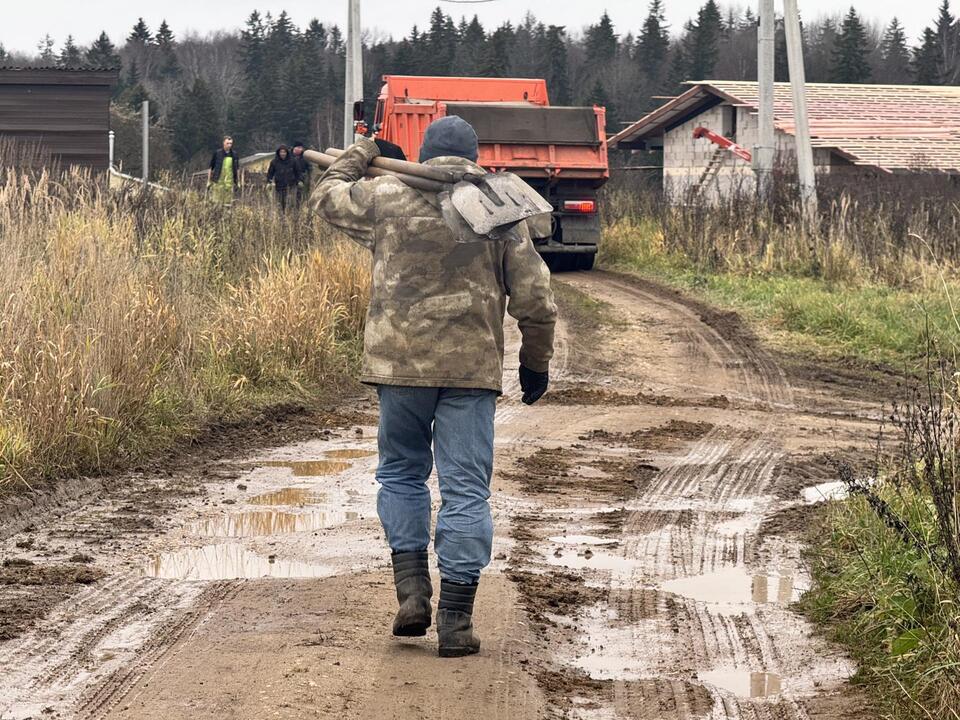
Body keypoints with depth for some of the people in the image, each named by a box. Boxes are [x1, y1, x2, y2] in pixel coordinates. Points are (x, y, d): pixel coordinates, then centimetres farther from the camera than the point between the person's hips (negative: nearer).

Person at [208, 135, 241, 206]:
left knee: (228, 203, 4)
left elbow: (237, 169, 17)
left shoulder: (234, 155, 6)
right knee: (217, 202, -4)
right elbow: (210, 168, 3)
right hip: (218, 181, -3)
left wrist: (238, 182, 14)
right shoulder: (217, 154, -2)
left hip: (230, 183, 3)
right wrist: (208, 181, 1)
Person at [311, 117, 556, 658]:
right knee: (466, 489, 2)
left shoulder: (387, 198, 3)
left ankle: (412, 589, 7)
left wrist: (361, 156, 39)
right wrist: (537, 363, 15)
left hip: (400, 364, 0)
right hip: (472, 369, 0)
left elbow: (327, 198, 22)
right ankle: (456, 620, 1)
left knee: (401, 472, 19)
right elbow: (535, 298, 4)